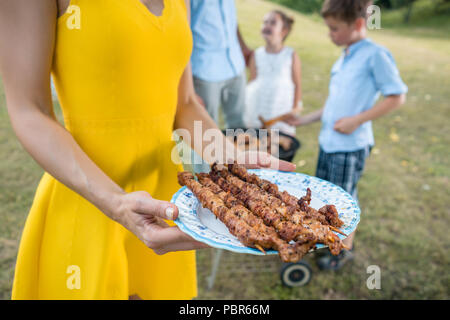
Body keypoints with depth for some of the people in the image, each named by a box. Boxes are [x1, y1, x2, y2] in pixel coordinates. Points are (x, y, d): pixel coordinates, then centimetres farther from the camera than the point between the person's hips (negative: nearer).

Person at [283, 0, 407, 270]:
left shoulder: (375, 55, -13)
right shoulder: (344, 58, 10)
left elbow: (397, 96, -14)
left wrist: (357, 120, -19)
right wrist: (306, 120, 13)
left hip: (351, 146, -8)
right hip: (328, 141, 8)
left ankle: (345, 249, 28)